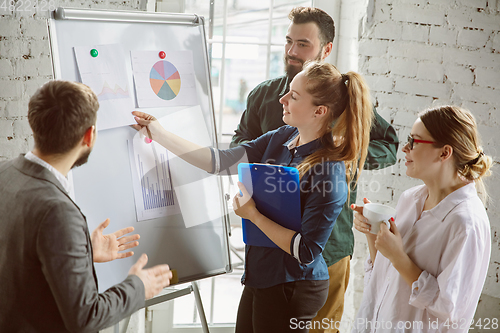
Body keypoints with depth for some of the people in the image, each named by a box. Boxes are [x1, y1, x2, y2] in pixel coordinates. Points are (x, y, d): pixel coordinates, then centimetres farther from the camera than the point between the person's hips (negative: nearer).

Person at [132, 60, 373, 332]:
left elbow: (306, 252, -24)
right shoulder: (281, 138, 0)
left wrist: (253, 215, -19)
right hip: (260, 277, 8)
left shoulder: (329, 170, -24)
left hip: (291, 289, -8)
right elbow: (219, 161, 2)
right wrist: (157, 133, 0)